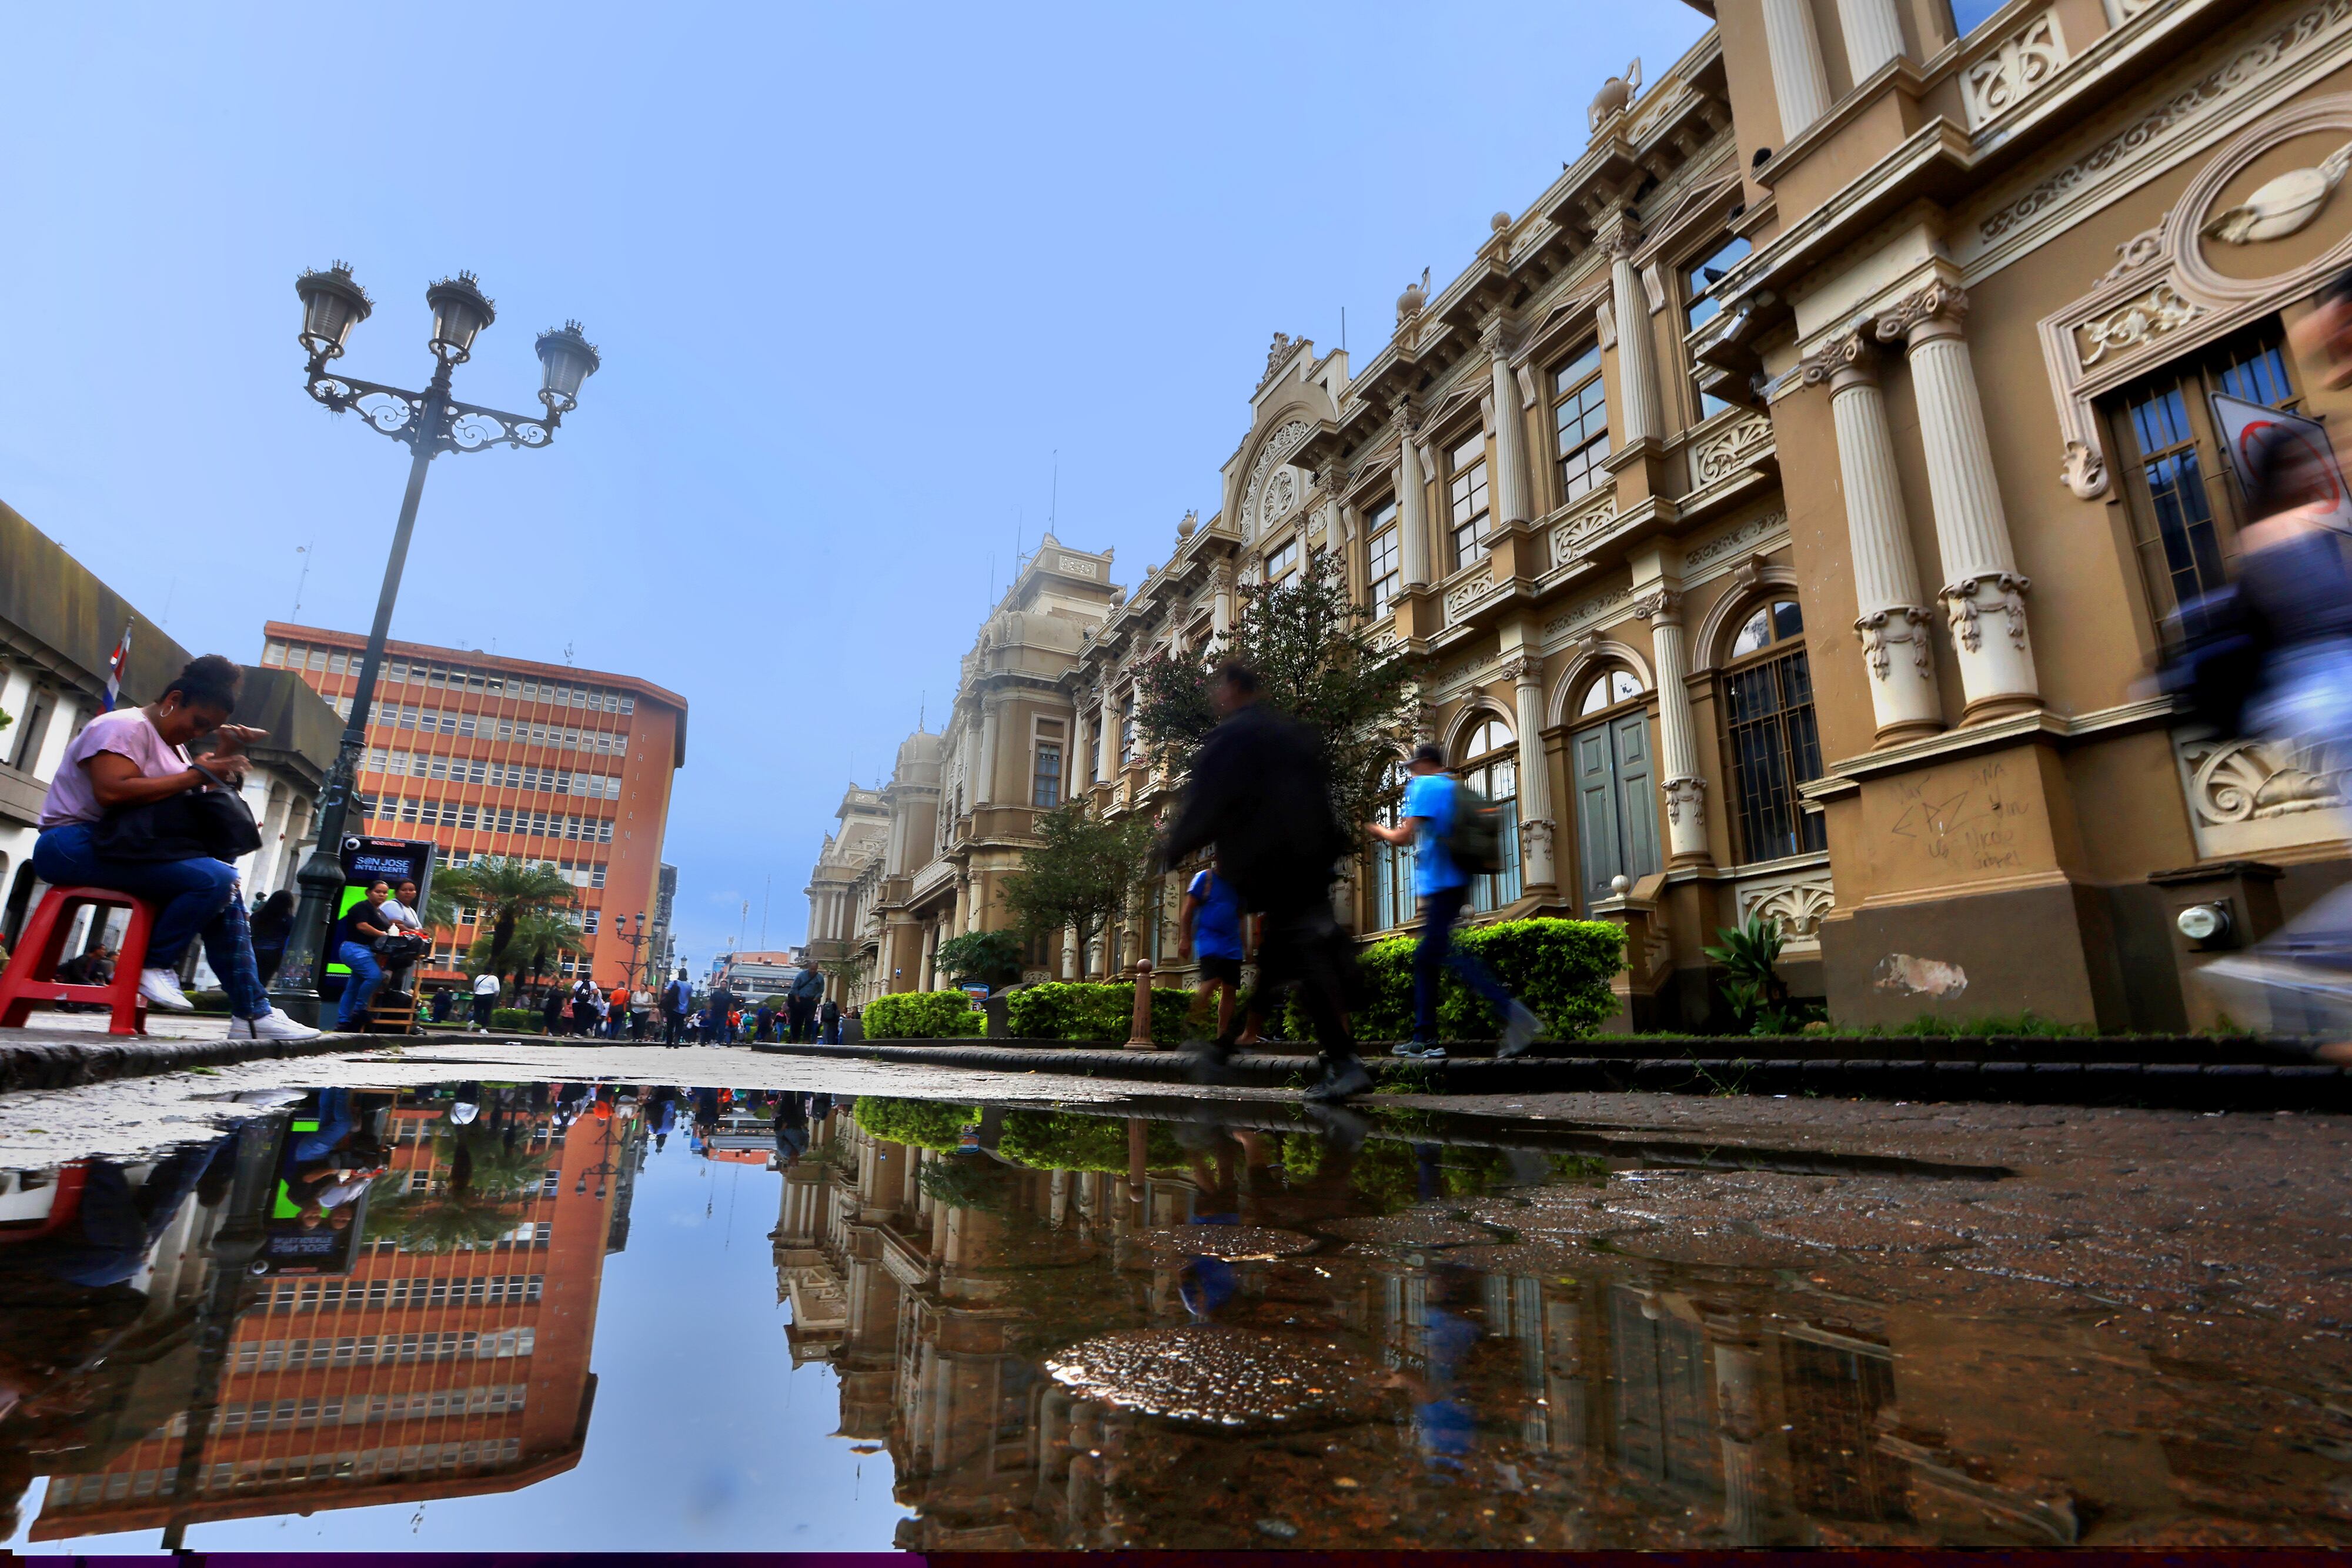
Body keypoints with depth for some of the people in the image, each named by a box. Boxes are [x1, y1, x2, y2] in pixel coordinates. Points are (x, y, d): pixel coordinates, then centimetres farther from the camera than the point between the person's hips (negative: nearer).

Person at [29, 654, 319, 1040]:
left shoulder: (172, 744, 19)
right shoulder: (126, 726, -10)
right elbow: (112, 792, -26)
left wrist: (224, 757, 4)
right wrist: (198, 774, -22)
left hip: (124, 848, 10)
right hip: (78, 845, -10)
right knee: (214, 879, -29)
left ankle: (253, 1013, -8)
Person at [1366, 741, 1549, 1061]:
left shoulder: (1422, 786, -5)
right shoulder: (1456, 789, 20)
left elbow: (1404, 836, -12)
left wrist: (1379, 831, 6)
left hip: (1438, 882, -9)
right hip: (1456, 882, 9)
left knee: (1447, 953, -16)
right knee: (1425, 957, 12)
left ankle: (1513, 1012, -25)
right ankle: (1424, 1038, 14)